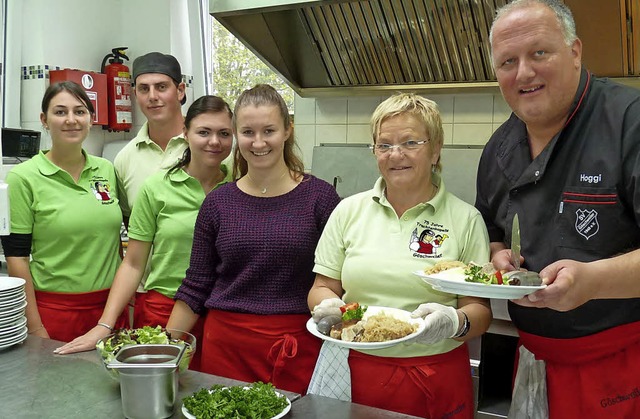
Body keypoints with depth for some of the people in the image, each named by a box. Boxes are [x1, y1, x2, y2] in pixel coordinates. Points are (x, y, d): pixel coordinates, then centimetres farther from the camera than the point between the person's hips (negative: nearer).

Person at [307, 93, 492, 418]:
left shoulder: (466, 219, -3)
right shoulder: (349, 211, 3)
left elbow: (481, 311, -2)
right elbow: (322, 288, 7)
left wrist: (455, 322, -23)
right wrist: (326, 305, -15)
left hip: (436, 380, -1)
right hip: (356, 373, 2)